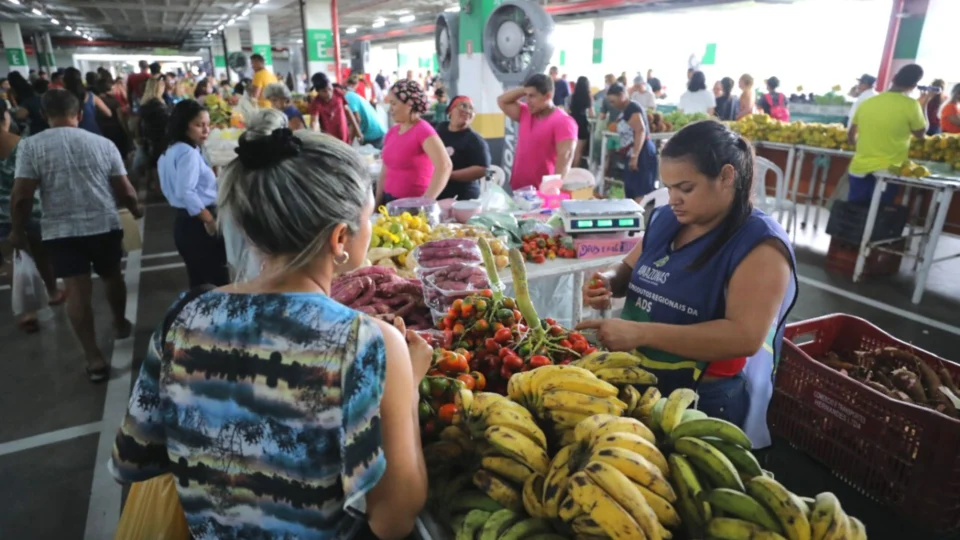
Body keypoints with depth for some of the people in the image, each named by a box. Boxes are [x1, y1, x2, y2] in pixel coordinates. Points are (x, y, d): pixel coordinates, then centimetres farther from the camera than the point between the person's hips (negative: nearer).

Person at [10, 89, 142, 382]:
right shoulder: (103, 143, 0)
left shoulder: (30, 145, -5)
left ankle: (94, 358, 2)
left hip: (61, 230, -1)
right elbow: (125, 191, -1)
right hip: (105, 224, 2)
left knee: (77, 290, 1)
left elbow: (21, 195, -9)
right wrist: (136, 209, 20)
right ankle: (120, 324, 43)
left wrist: (17, 229, 6)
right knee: (112, 276, 23)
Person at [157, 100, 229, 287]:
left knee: (199, 281, 17)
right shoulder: (188, 152, -16)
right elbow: (186, 193, -26)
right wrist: (211, 221, -20)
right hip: (198, 224, -10)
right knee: (218, 282, -6)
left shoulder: (171, 150, 15)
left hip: (185, 221, 10)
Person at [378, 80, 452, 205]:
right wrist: (377, 204, 10)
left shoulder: (423, 130, -12)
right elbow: (385, 172, 14)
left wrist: (426, 201, -28)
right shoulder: (392, 132, 8)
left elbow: (445, 166, -26)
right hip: (390, 201, 6)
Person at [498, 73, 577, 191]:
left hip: (543, 192, -7)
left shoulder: (563, 121, -13)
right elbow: (502, 101, 18)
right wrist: (525, 90, 5)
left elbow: (566, 155, -23)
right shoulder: (526, 114, 11)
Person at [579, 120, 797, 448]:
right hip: (638, 384, 7)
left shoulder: (760, 244, -19)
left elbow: (745, 337, -29)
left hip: (708, 407, -6)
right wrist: (608, 281, -10)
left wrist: (641, 333, -35)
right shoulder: (665, 220, 1)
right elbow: (630, 270, 15)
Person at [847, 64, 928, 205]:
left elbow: (851, 138, 13)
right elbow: (921, 134, 7)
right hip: (887, 171, -4)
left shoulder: (867, 102, 3)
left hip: (859, 168, 4)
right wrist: (923, 105, 16)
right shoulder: (910, 105, -9)